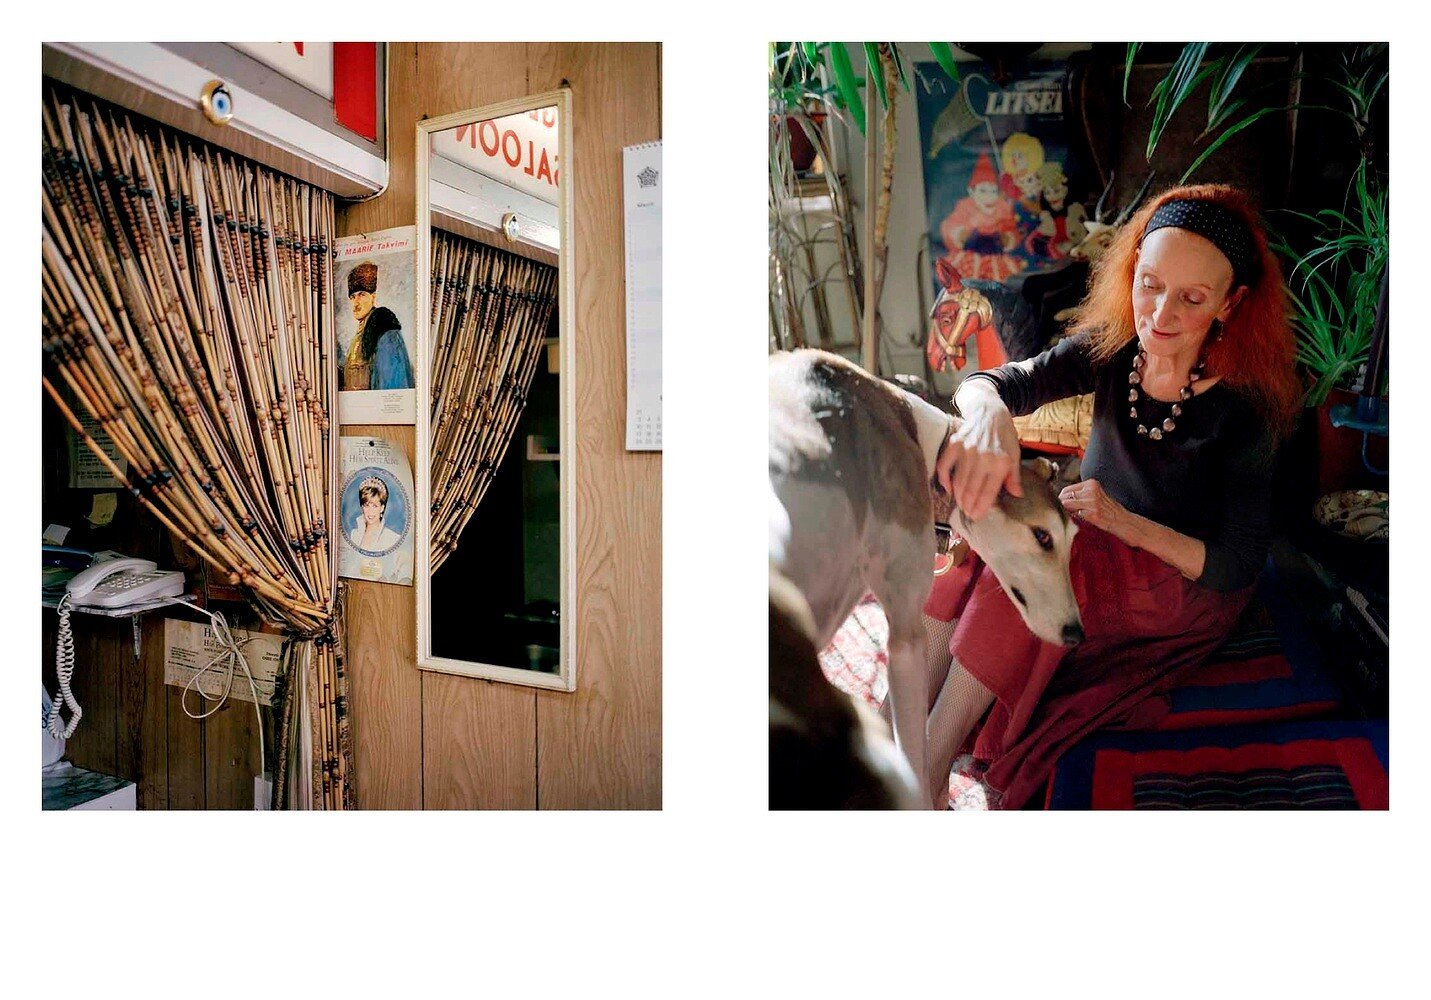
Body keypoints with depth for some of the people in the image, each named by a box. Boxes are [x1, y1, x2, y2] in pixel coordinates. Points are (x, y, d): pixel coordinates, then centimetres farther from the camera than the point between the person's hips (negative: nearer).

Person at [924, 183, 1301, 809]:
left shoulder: (1242, 407, -18)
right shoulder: (1111, 349, -8)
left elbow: (1237, 568, -17)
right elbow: (995, 382, -22)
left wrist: (1122, 521, -34)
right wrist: (988, 413, -48)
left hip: (1181, 580, -4)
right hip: (1094, 543, 4)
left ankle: (922, 781, -23)